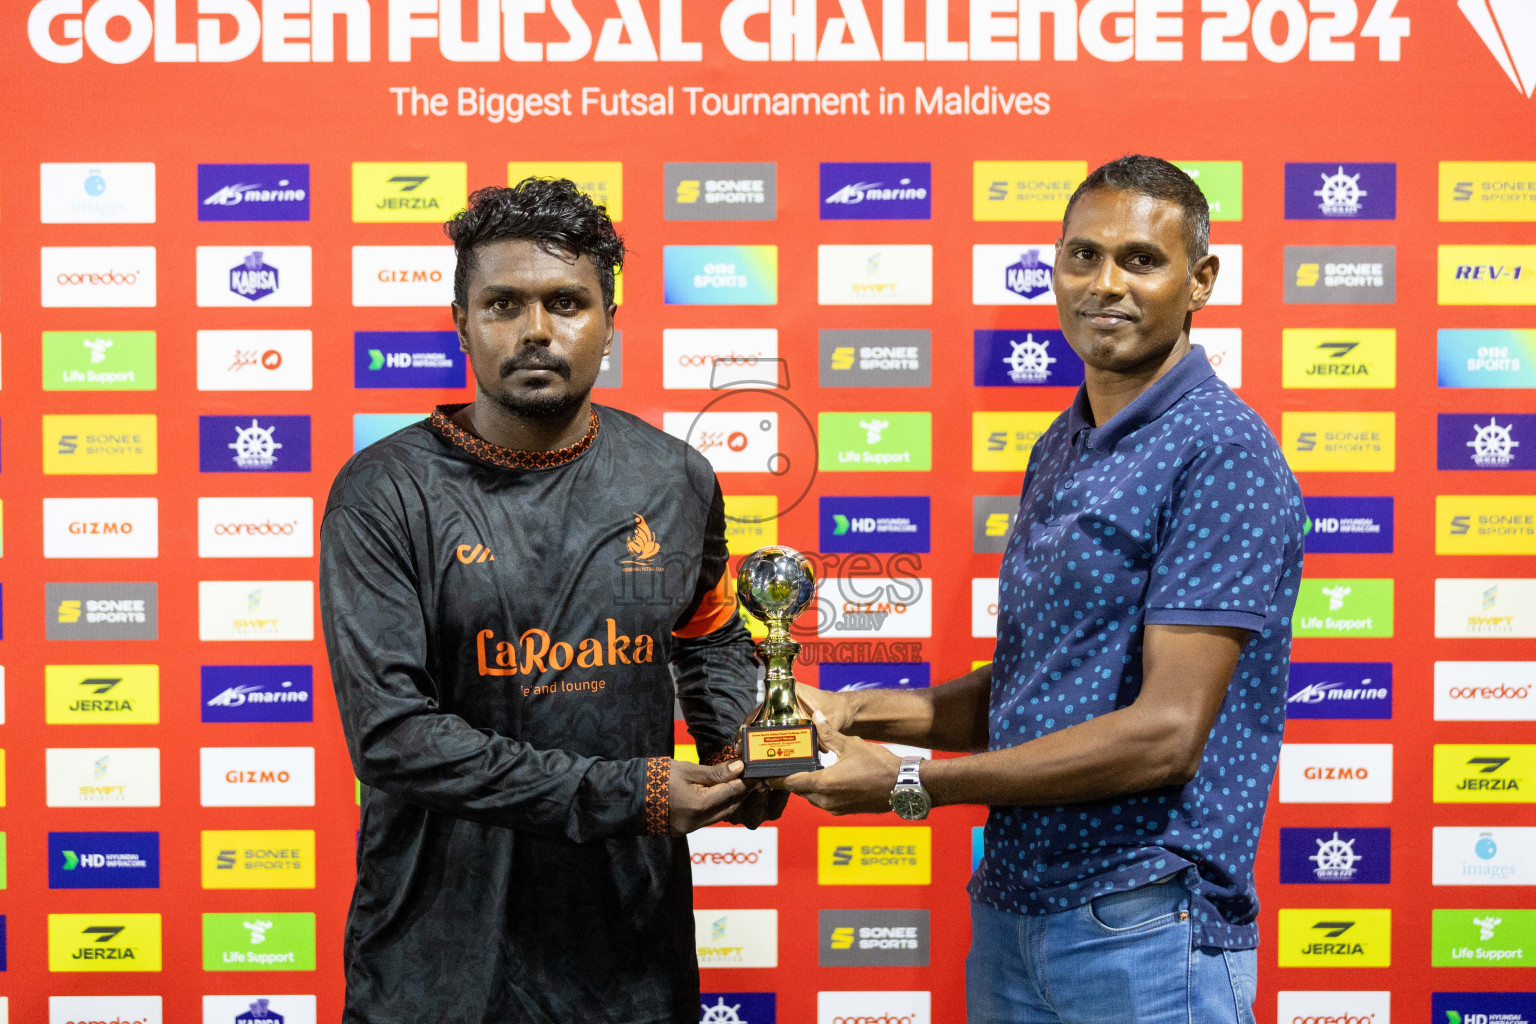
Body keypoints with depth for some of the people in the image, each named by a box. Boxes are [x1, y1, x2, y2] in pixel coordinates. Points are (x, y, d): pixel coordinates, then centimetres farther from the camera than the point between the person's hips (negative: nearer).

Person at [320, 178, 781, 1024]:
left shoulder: (675, 480, 2)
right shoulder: (382, 495, -11)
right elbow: (391, 735, -18)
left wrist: (738, 752, 0)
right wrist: (625, 796, -20)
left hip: (630, 932, 3)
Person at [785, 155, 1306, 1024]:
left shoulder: (1225, 453, -15)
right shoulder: (1060, 449, 12)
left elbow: (1164, 733, -21)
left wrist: (911, 783, -18)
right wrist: (857, 713, 2)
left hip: (1142, 929, -7)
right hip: (1012, 909, 7)